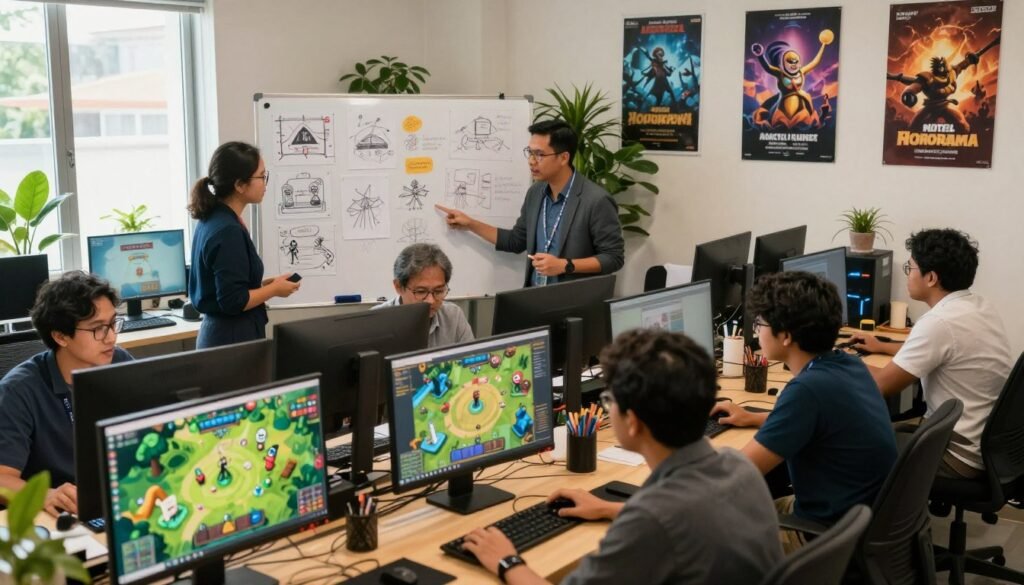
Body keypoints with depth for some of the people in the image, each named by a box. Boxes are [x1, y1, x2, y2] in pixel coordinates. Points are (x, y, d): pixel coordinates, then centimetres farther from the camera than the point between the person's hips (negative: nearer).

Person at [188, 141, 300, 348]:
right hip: (234, 339, -10)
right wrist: (275, 289, -9)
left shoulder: (211, 219, 8)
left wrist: (264, 284, 9)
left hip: (218, 333, 10)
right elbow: (233, 301, -22)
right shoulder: (228, 232, -21)